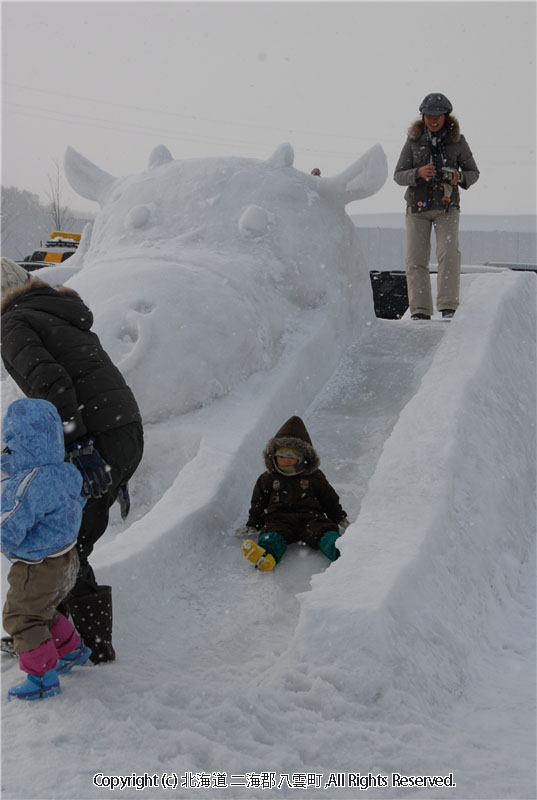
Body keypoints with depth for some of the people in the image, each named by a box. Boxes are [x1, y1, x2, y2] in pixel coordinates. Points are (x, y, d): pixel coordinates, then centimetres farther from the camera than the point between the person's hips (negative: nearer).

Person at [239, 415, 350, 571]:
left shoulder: (315, 477, 18)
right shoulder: (267, 479, 19)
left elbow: (330, 500, 23)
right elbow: (258, 504, 23)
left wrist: (341, 520, 17)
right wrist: (251, 526, 15)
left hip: (310, 517, 1)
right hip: (279, 519, -1)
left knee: (326, 532, -32)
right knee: (272, 536, -37)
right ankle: (266, 555, -68)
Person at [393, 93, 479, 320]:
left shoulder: (457, 141, 0)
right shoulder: (414, 141, 1)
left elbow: (473, 172, 9)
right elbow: (398, 176, 1)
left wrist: (459, 177, -14)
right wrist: (418, 173, -19)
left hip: (447, 207, -1)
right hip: (417, 207, 1)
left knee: (449, 252, -19)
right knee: (416, 260, -5)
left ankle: (448, 308, -20)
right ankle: (420, 312, -2)